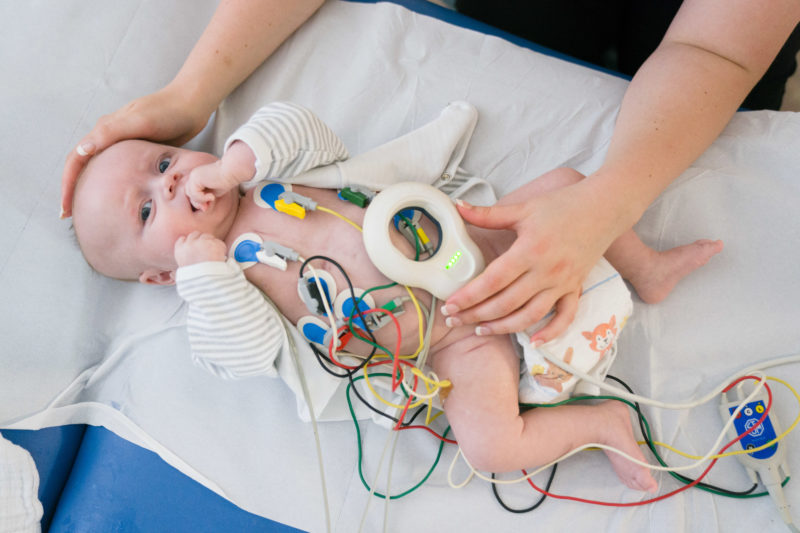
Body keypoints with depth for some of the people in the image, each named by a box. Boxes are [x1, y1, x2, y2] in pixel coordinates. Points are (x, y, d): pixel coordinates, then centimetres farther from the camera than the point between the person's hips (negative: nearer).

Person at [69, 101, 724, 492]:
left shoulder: (274, 176, 9)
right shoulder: (225, 279, -3)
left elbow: (298, 125, -5)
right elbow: (255, 355, -18)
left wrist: (233, 162, -14)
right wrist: (204, 271, -24)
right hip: (457, 343, -4)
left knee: (566, 183, -2)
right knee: (488, 443, -26)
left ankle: (646, 268, 17)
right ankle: (603, 421, -2)